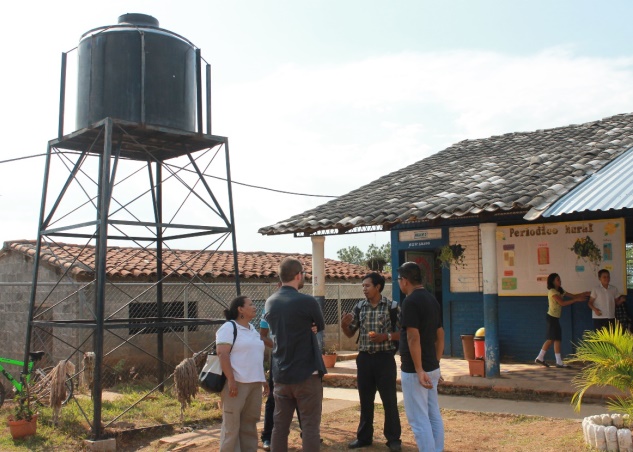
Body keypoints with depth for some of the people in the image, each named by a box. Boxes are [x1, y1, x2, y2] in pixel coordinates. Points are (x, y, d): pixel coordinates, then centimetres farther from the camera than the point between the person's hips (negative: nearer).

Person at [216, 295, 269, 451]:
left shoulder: (253, 329, 18)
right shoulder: (229, 328, -7)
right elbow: (222, 354, -16)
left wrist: (263, 379, 19)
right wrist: (231, 380, -23)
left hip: (254, 383, 8)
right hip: (236, 382, -8)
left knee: (250, 423, 11)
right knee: (232, 424, -3)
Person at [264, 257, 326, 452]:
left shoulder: (270, 303, 4)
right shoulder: (307, 301, -14)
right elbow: (321, 326, 2)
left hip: (280, 374, 6)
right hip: (306, 373, -6)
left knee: (280, 425, 11)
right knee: (310, 425, 1)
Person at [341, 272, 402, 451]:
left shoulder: (391, 306, -6)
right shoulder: (359, 307, 5)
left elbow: (402, 333, -4)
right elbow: (350, 334, 10)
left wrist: (385, 337, -19)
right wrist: (344, 324, -10)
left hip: (384, 358, -4)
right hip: (364, 358, 4)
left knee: (389, 400, 3)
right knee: (365, 400, 12)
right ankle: (364, 436, 24)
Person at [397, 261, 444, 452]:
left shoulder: (410, 301, -17)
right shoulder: (432, 299, 10)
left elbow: (413, 338, -22)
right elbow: (440, 335, 14)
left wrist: (419, 370, -23)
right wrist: (435, 362, 19)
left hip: (415, 370, -9)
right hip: (432, 368, 9)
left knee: (418, 419, -2)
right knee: (434, 416, 14)